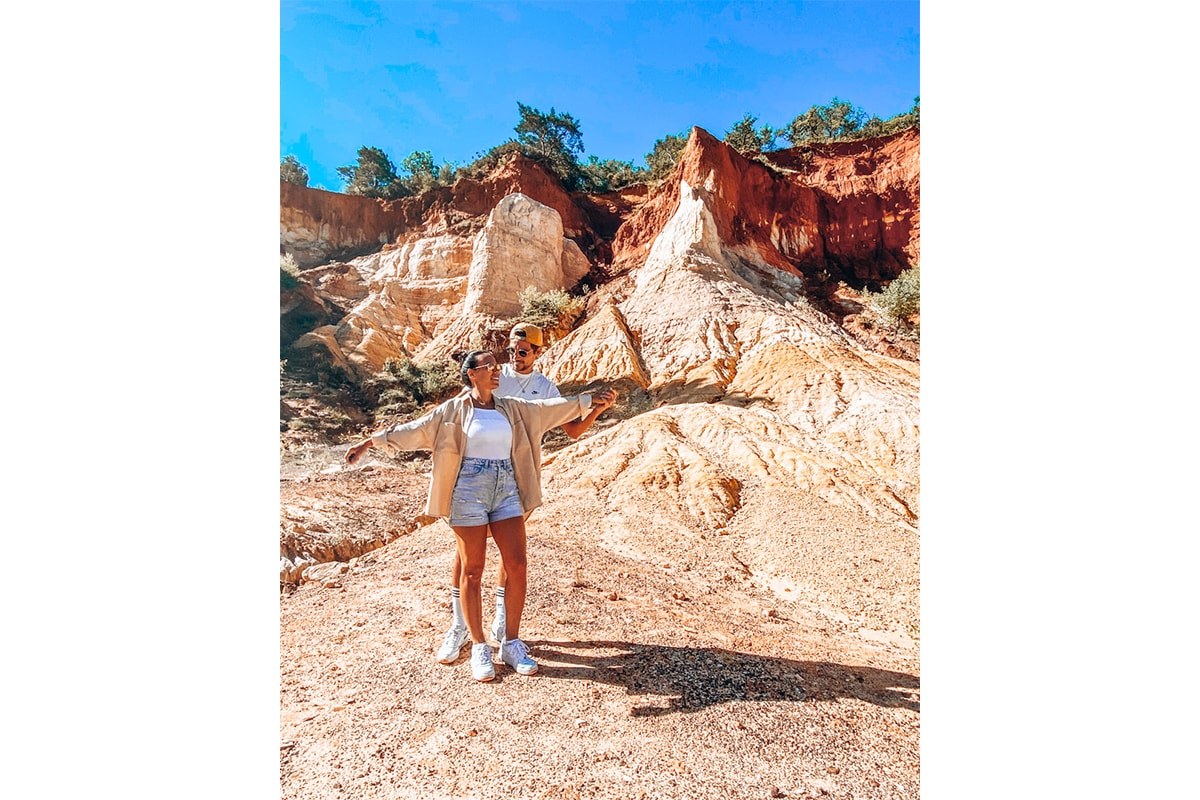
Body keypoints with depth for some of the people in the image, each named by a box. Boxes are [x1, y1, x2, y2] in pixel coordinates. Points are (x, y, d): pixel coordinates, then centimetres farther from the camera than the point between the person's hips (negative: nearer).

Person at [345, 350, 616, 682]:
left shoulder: (512, 408, 11)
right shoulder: (454, 410, 1)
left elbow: (549, 407, 15)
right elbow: (413, 430, 0)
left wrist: (590, 399, 16)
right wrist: (370, 442, -3)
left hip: (506, 491, 4)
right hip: (469, 491, -3)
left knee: (517, 564, -2)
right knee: (473, 571, 2)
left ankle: (512, 644, 14)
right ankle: (479, 649, 16)